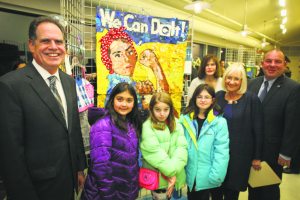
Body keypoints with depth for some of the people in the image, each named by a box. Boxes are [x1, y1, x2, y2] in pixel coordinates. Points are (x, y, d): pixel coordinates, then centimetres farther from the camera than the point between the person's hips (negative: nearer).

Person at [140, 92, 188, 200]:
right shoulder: (147, 126, -13)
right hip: (157, 177, -4)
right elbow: (154, 151, -18)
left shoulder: (176, 125, 2)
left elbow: (182, 147, -7)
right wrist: (171, 171, -15)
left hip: (175, 176, 4)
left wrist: (174, 171, -17)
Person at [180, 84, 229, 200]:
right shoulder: (185, 119, -3)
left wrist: (216, 175, -16)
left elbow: (222, 151, -12)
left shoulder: (220, 122, -11)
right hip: (190, 174, 3)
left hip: (207, 175, -2)